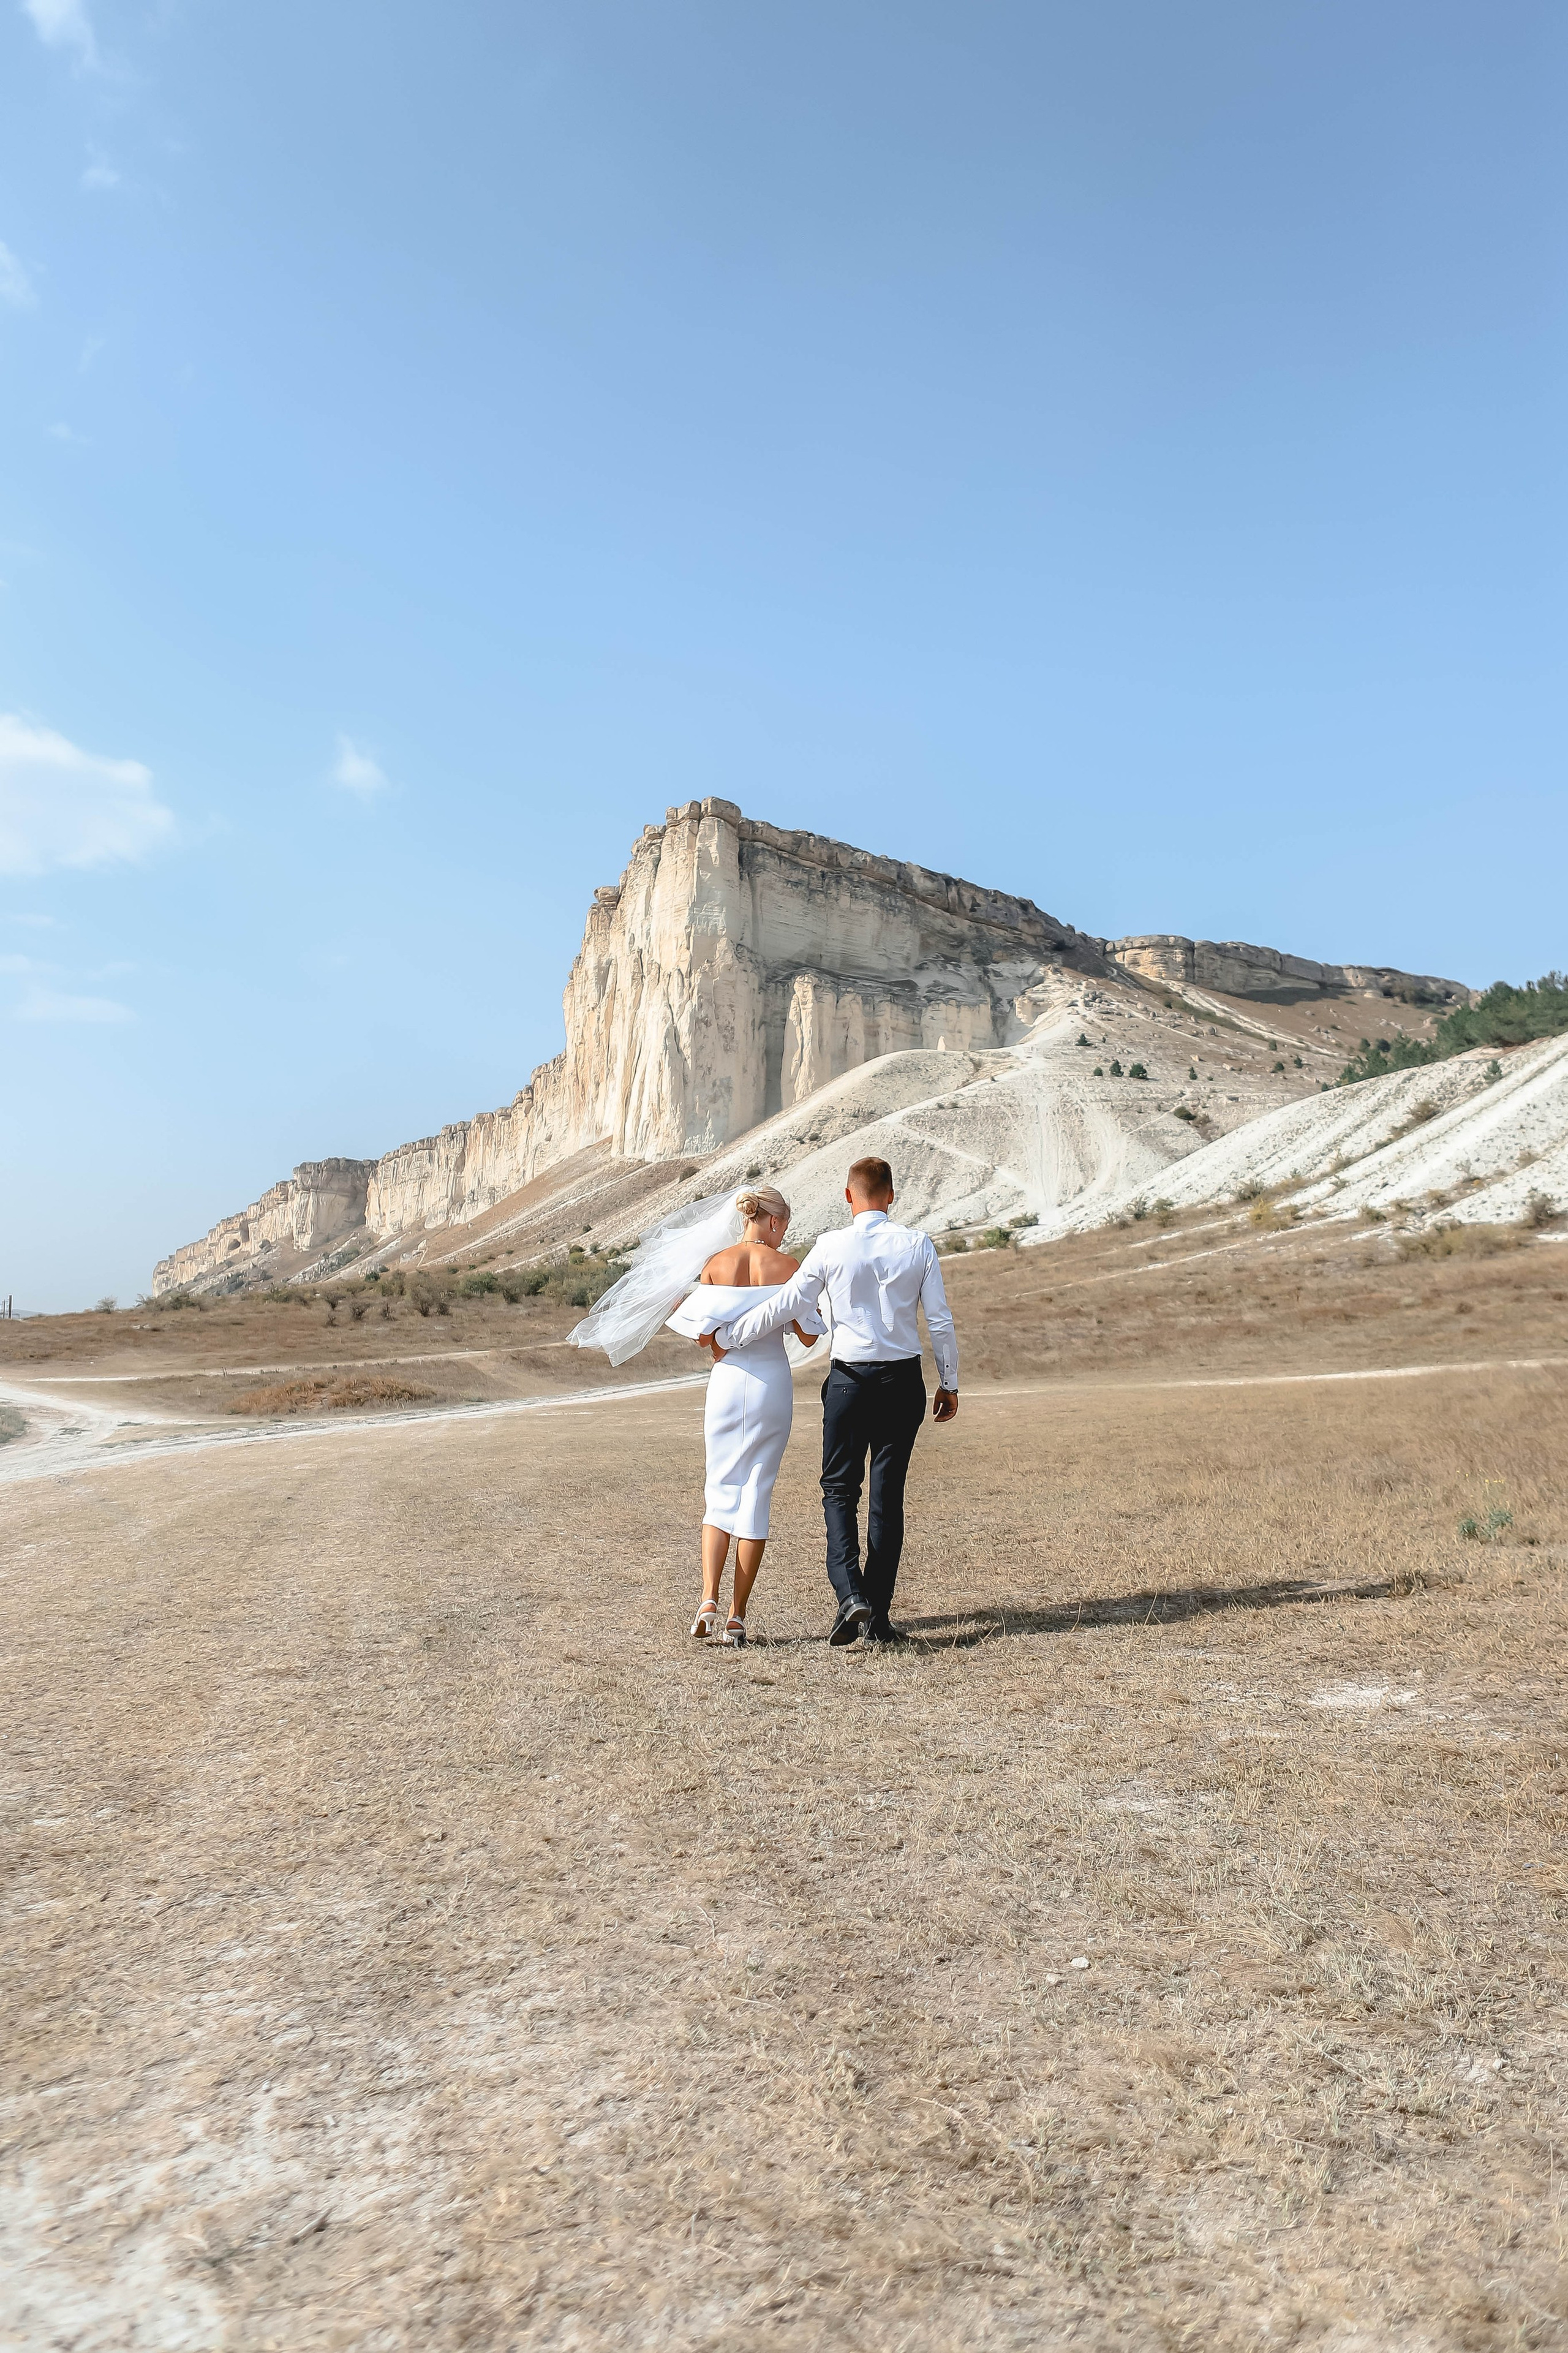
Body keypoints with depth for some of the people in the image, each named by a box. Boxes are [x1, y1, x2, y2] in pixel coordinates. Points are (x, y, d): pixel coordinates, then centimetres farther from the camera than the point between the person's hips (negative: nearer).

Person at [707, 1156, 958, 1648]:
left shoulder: (830, 1247, -7)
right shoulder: (918, 1245, -1)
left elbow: (783, 1306, -5)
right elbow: (941, 1321, 0)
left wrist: (724, 1338, 8)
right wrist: (949, 1384, 11)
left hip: (849, 1380, -2)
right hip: (904, 1382, 2)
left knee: (840, 1490, 7)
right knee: (888, 1497, 8)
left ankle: (851, 1596, -11)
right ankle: (879, 1615, 11)